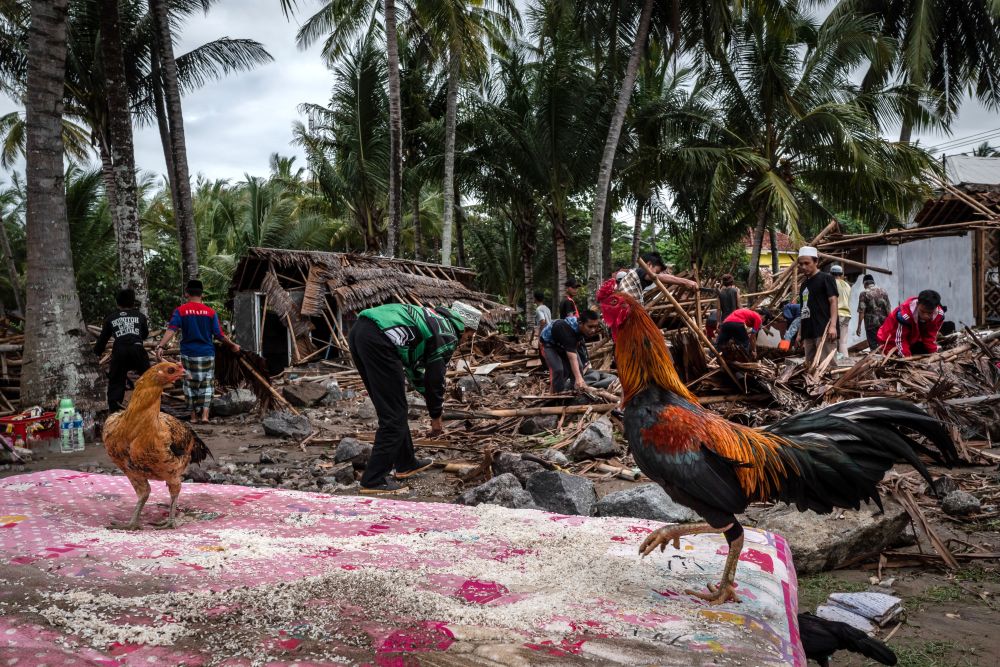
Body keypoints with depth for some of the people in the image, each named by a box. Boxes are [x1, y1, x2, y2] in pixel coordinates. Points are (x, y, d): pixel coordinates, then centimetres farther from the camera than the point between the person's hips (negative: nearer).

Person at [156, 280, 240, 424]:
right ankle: (205, 414, -4)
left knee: (190, 384, 13)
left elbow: (171, 330, -18)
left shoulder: (180, 311, -4)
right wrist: (233, 346, 9)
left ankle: (193, 416, 16)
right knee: (207, 384, 10)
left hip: (188, 354, 0)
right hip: (207, 354, 0)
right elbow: (219, 335, -4)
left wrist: (160, 346, -25)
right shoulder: (210, 312, -4)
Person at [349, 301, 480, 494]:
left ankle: (406, 464, 32)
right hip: (378, 340, -10)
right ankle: (374, 480, 1)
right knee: (394, 415, -1)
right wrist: (436, 417, 25)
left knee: (394, 408, 20)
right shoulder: (448, 336, 7)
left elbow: (414, 363, 39)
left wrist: (426, 394, 46)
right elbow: (436, 379, 10)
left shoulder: (432, 319, 31)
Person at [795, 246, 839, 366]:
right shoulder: (804, 284, 20)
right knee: (810, 365, 7)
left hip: (824, 330, -8)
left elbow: (833, 301, -10)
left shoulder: (826, 278, -2)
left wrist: (833, 325, -20)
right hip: (808, 333, 8)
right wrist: (800, 332, 19)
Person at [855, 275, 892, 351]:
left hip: (871, 324, -4)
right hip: (883, 322, 4)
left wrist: (859, 327, -7)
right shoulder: (883, 291, 7)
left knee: (873, 346, 0)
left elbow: (861, 311, -10)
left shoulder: (864, 294, -6)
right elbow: (888, 308, 8)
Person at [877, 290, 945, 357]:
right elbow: (900, 339, -32)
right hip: (892, 341, -5)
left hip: (914, 341, 6)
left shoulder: (939, 314, -24)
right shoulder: (904, 314, -40)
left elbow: (930, 337, -13)